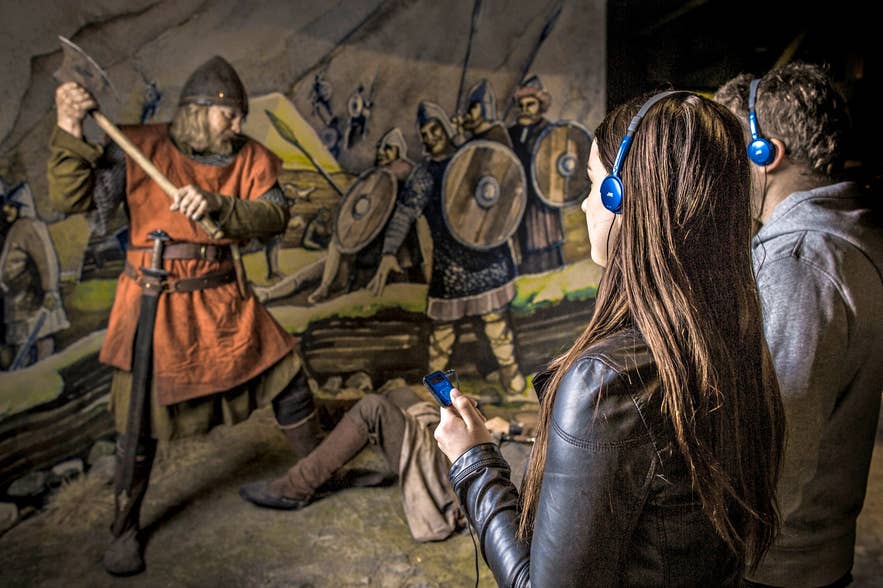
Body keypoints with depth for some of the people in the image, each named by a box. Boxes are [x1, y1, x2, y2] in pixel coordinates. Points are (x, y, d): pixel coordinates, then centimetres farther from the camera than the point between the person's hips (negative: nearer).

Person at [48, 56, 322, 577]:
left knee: (286, 375, 6)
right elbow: (72, 198, -11)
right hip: (157, 304, -3)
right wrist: (70, 132, -23)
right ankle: (125, 530, 23)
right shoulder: (140, 149, -6)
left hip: (223, 299, 3)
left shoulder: (249, 157, 2)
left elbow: (275, 215, -12)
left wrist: (217, 204, -27)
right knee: (140, 420, 2)